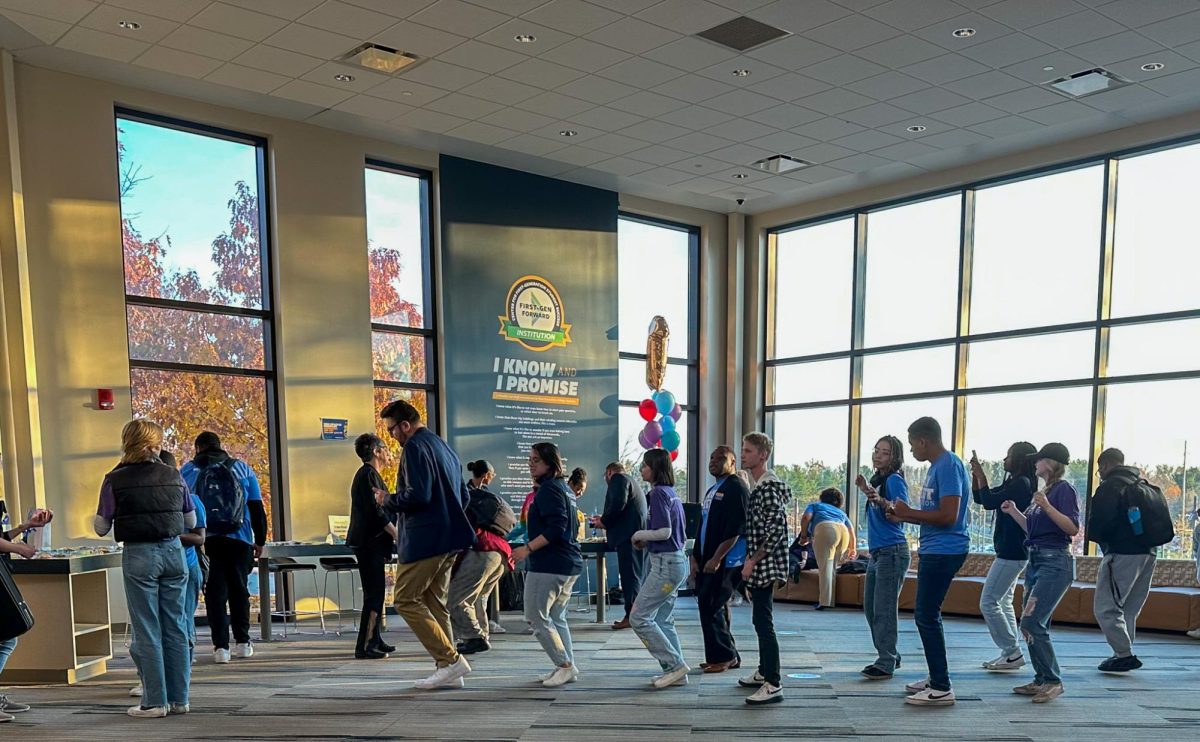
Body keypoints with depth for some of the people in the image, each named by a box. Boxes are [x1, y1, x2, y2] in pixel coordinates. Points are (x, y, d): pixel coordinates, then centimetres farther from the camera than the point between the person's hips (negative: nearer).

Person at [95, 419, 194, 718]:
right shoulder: (174, 476, 4)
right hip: (173, 551, 3)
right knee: (175, 627, 9)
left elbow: (101, 528, 2)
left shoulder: (115, 480, -4)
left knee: (147, 631, 3)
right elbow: (191, 522, 13)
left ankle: (155, 702, 7)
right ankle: (179, 698, 15)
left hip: (138, 556, -3)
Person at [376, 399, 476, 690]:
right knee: (434, 603, 13)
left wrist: (388, 500, -5)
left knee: (406, 600, -3)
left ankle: (450, 660, -9)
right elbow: (463, 496, 24)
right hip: (449, 540, 10)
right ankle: (448, 671, 12)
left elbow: (418, 495, -21)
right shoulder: (444, 447, 20)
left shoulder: (414, 447, -10)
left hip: (424, 540, -10)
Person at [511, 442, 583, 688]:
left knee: (536, 615, -4)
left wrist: (528, 549, -22)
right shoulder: (564, 488, 16)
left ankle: (565, 666, -3)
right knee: (556, 617, 15)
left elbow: (556, 528, -22)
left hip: (549, 564, -10)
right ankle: (568, 668, 16)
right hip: (569, 563, 10)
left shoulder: (548, 489, -13)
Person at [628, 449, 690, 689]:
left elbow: (664, 532, -21)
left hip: (665, 563, -10)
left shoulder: (658, 493, -14)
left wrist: (639, 535, -5)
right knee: (663, 620, 14)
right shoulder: (671, 493, 14)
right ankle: (676, 673, 16)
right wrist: (647, 540, 13)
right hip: (677, 561, 10)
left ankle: (675, 664, -2)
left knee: (639, 617, -5)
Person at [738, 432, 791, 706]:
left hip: (765, 567, -10)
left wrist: (753, 560, -19)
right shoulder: (759, 486, 15)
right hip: (759, 569, 10)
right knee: (761, 621, 18)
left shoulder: (769, 487, -15)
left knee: (764, 623, -11)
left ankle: (773, 685, -10)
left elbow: (775, 530, -22)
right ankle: (764, 672, 29)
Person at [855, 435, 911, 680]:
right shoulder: (878, 479, 15)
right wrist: (866, 491, 17)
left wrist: (881, 500, -35)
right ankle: (889, 656, 25)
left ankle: (886, 664, -4)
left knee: (884, 609, -8)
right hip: (877, 552, 10)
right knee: (870, 608, 15)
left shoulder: (895, 480, -11)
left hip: (892, 552, -10)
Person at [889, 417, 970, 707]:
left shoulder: (949, 466, -16)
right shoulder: (937, 466, 15)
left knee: (926, 615, -8)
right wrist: (904, 515, 10)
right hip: (934, 550, 10)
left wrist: (909, 512, -13)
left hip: (944, 551, -10)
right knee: (928, 614, 16)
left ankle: (942, 688, -2)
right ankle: (936, 678, 25)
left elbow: (948, 516, -23)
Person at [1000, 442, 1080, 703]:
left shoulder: (1064, 489, -9)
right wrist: (1014, 512, 17)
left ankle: (1053, 681, -4)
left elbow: (1073, 528, -20)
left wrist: (1047, 507, -28)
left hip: (1055, 563, -10)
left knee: (1031, 624, -13)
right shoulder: (1045, 490, 17)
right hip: (1036, 561, 10)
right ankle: (1042, 680, 18)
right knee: (1033, 626, 11)